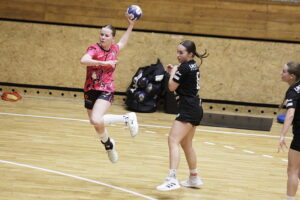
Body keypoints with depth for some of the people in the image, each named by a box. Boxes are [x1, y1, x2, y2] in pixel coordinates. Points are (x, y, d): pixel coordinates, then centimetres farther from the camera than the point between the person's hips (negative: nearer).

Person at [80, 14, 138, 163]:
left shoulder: (113, 49, 2)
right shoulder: (94, 49, -11)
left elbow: (123, 42, 28)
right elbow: (83, 60, -33)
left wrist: (131, 25, 29)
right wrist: (104, 62, -38)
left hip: (106, 91, 0)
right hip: (90, 91, 0)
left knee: (96, 120, -29)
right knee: (98, 127, 12)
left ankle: (127, 119, -8)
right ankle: (108, 143, 46)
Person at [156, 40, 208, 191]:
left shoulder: (184, 67, -15)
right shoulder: (193, 66, 13)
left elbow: (172, 87, -10)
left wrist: (172, 73, 6)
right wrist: (175, 72, 14)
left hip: (188, 109, -10)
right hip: (195, 109, 10)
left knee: (173, 140, -19)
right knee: (186, 144, 21)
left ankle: (172, 179, -31)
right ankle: (194, 178, 33)